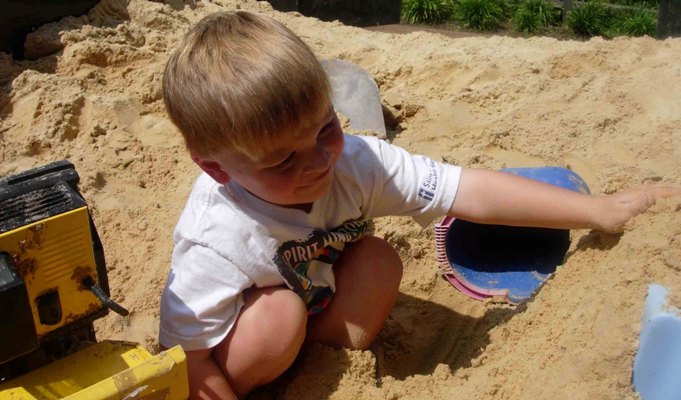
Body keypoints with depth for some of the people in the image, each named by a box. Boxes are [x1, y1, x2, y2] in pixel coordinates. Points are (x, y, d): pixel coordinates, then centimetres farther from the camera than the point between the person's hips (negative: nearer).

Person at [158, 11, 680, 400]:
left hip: (318, 304, 4)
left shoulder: (353, 162, -26)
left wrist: (601, 210, -29)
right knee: (278, 315, -35)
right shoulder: (215, 244, -37)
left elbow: (470, 192, -28)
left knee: (378, 260, -20)